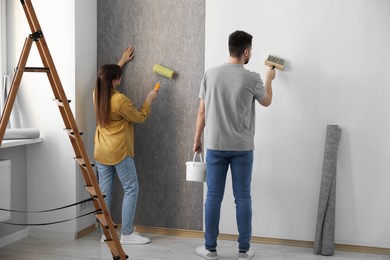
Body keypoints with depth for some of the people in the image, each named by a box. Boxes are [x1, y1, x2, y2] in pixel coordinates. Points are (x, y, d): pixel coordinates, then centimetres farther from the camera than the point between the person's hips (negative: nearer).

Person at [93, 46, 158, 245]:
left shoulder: (97, 94, 3)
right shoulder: (120, 100, -18)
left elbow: (108, 76, 25)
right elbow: (140, 117, -5)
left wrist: (121, 62, 35)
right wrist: (148, 101, 10)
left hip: (100, 152, 8)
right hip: (119, 152, -7)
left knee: (104, 192, 9)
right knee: (131, 190, 3)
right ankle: (127, 234, 5)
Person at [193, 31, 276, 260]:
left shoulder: (211, 74, -1)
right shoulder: (252, 78, -6)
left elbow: (202, 112, 2)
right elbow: (267, 102, 14)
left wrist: (197, 139, 14)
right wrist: (269, 79, 32)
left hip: (215, 146, 2)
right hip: (242, 148, -1)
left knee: (214, 198, 7)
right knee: (243, 198, 7)